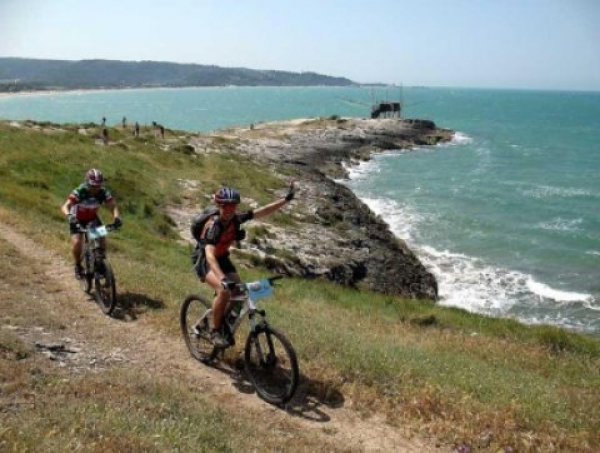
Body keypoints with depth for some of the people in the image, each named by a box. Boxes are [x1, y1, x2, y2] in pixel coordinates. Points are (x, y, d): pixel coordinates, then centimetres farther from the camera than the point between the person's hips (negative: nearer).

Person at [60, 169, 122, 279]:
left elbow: (113, 206, -28)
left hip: (92, 217, 3)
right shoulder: (79, 192, -34)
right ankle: (78, 266, 3)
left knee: (102, 240, -16)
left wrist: (116, 217, -50)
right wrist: (69, 216, -65)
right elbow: (65, 207, -43)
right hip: (77, 219, -3)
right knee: (77, 242, -23)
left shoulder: (104, 192, -25)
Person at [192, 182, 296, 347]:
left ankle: (225, 324, 16)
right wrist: (223, 279, -58)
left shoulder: (236, 218, -14)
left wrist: (287, 199, -16)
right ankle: (215, 330, -10)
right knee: (224, 291, -30)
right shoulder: (213, 224, -32)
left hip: (222, 258, 6)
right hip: (205, 261, -6)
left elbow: (262, 211, -10)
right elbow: (209, 254, -44)